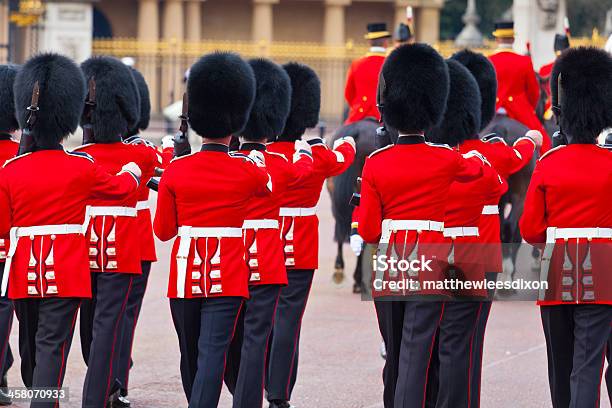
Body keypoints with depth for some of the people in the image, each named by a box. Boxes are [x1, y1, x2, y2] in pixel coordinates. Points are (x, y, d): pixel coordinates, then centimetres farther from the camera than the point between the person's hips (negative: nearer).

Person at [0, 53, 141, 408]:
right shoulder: (81, 168, -8)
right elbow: (122, 188, 11)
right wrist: (132, 172, 33)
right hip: (66, 272, -3)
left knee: (32, 347, 17)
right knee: (52, 347, -6)